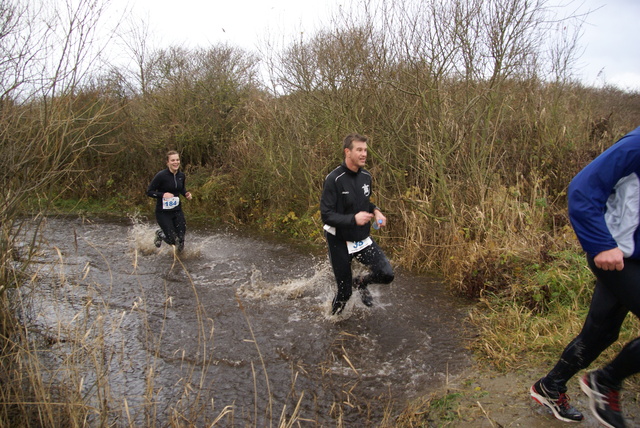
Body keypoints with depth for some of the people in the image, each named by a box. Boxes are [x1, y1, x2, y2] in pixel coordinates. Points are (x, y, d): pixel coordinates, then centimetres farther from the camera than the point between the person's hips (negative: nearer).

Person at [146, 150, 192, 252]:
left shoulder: (182, 175, 1)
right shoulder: (161, 175, -15)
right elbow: (149, 191, -10)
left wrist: (186, 194, -1)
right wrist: (163, 195, -25)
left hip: (177, 210, 5)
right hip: (163, 212, -5)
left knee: (181, 239, 3)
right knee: (173, 240, -7)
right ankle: (160, 234, 28)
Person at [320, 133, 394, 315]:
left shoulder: (366, 176, 0)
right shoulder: (334, 179, -20)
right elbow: (326, 215, -22)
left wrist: (375, 211, -3)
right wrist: (353, 219, -35)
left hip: (362, 239, 5)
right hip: (340, 242, -5)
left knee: (387, 274, -10)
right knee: (345, 292, 5)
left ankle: (361, 283, 24)